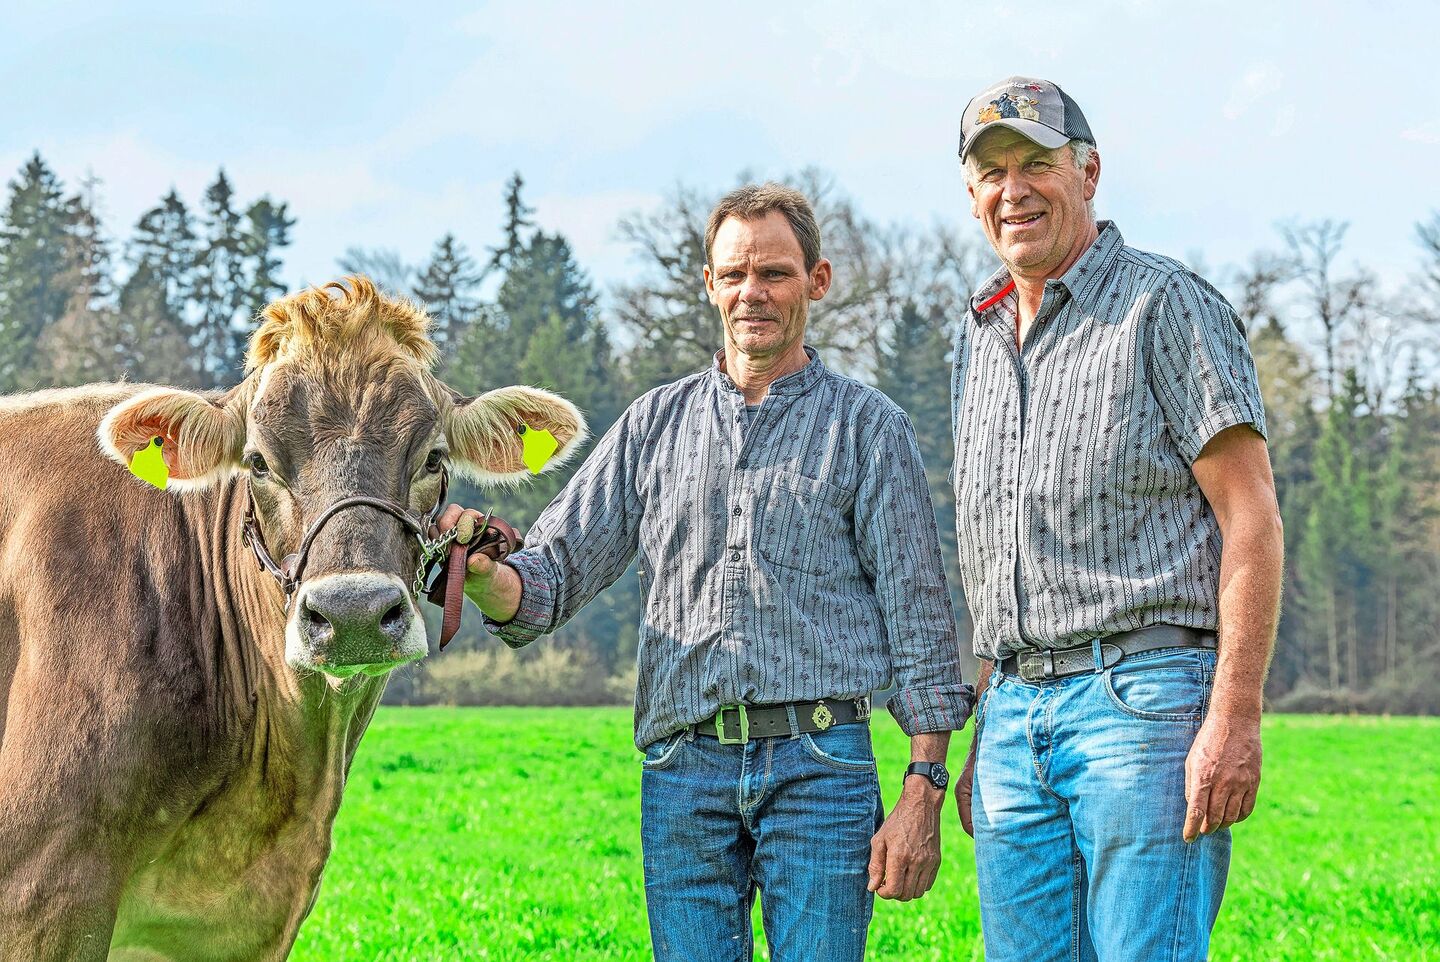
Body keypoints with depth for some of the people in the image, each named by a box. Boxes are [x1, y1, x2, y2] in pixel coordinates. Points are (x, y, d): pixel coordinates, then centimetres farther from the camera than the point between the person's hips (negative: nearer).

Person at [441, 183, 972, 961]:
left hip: (819, 766, -2)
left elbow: (917, 614, 3)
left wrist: (924, 790, -5)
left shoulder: (869, 427, 8)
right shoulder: (656, 423, 15)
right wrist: (484, 576, -15)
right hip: (684, 773, 3)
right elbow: (555, 570, 10)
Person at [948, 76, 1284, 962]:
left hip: (1143, 697, -7)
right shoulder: (978, 338, 20)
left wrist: (1236, 719, -17)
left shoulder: (1165, 305, -2)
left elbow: (1252, 519, -9)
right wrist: (986, 734, 18)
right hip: (1018, 713, 7)